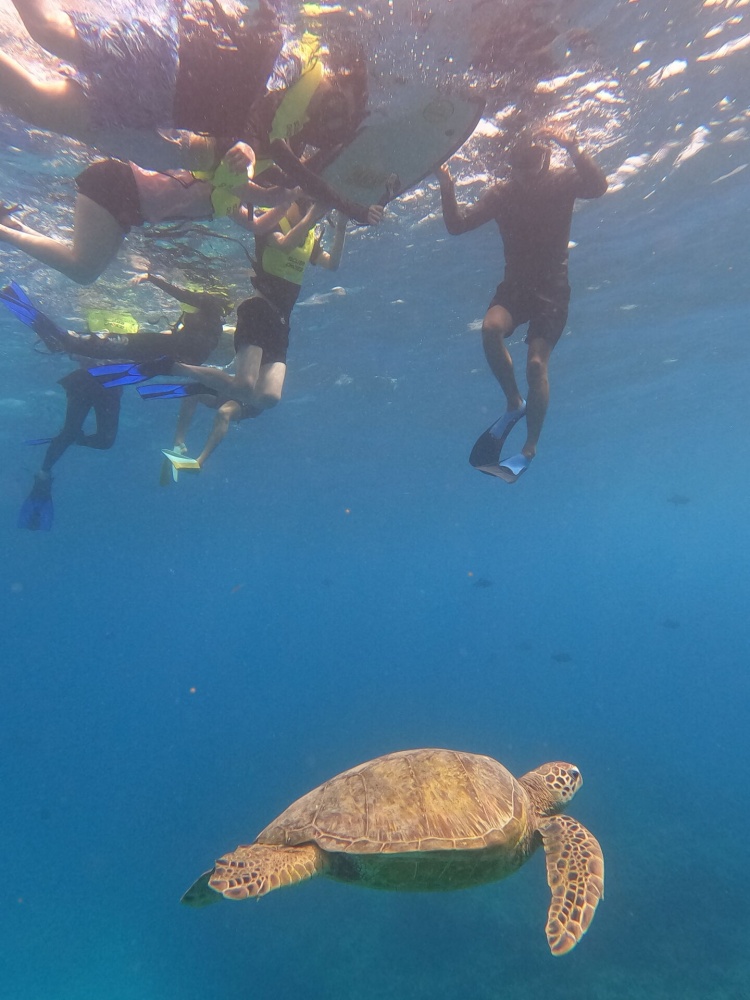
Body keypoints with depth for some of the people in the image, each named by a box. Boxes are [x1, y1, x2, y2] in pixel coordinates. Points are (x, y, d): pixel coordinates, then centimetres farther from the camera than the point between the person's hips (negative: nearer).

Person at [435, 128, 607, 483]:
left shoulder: (562, 181, -2)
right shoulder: (502, 193, 4)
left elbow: (598, 186, -23)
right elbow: (457, 225, -2)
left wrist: (572, 148, -35)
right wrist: (447, 189, -18)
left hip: (552, 288, -2)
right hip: (514, 285, 2)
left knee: (536, 363, -16)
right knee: (491, 327, -29)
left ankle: (529, 449, -5)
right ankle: (514, 403, -7)